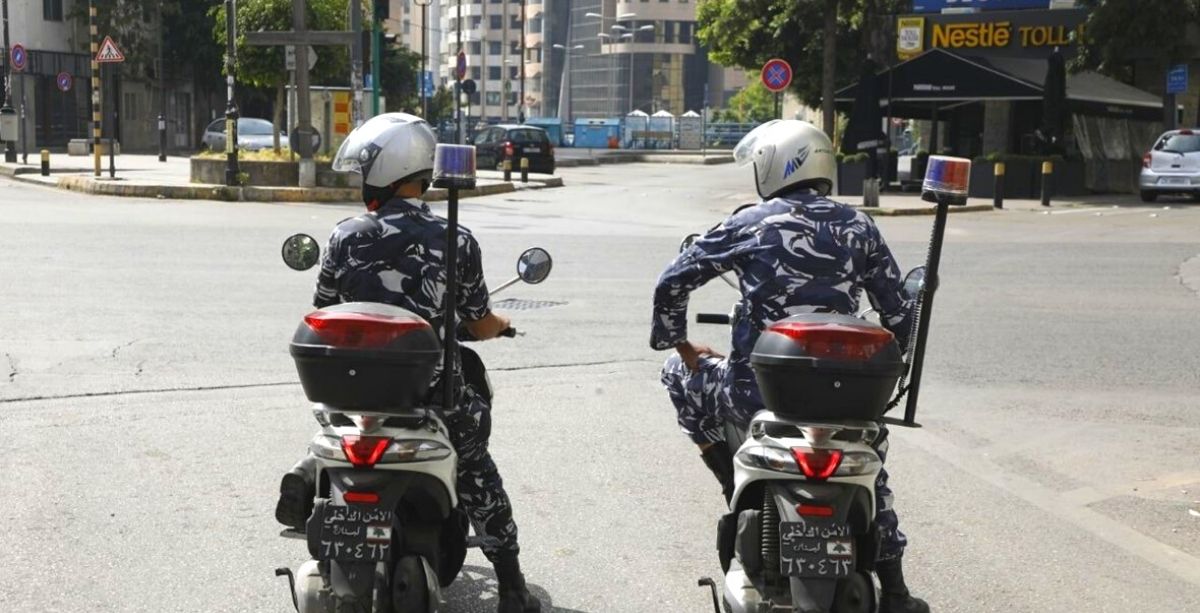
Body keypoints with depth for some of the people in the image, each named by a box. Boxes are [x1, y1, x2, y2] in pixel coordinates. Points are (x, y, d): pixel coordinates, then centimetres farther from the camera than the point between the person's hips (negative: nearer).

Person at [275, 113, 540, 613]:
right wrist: (502, 324, 29)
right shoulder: (456, 242, -4)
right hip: (433, 391, -1)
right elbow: (481, 328, 4)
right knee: (477, 472, 20)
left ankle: (308, 477, 7)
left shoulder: (346, 238, -2)